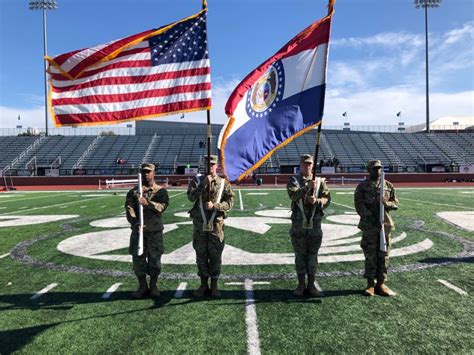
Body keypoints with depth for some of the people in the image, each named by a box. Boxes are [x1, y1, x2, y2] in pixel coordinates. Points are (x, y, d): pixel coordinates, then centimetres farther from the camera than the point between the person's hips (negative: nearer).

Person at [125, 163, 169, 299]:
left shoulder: (161, 191, 5)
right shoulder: (134, 191, 8)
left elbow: (162, 206, -13)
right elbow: (129, 208, -6)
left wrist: (147, 203, -26)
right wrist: (135, 223, -22)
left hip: (155, 230, -1)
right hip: (138, 228, 2)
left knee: (155, 258, 4)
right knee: (138, 257, 5)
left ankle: (153, 286, 21)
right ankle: (142, 286, 20)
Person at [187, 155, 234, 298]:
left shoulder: (224, 183, 4)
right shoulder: (197, 181, 5)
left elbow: (229, 203, -4)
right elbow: (191, 197, -12)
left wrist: (214, 205, -18)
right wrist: (203, 184, -21)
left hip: (216, 225, -1)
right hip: (200, 225, 1)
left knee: (215, 256, 6)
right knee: (201, 255, 9)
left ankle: (214, 285, 21)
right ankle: (203, 284, 24)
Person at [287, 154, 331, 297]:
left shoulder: (320, 181, 7)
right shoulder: (293, 181, 2)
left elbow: (327, 198, -1)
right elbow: (294, 195, -17)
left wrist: (317, 201, -21)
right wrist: (307, 187, -29)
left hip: (315, 222, 1)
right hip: (298, 222, -1)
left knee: (312, 255, 9)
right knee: (300, 255, 6)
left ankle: (311, 285, 20)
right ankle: (301, 285, 18)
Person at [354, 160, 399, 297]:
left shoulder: (388, 185, 10)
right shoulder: (362, 186, -2)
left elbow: (395, 203, 13)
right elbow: (360, 207, -8)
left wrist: (386, 203, -10)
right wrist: (373, 220, -17)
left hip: (386, 224, 3)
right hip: (369, 226, -3)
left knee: (384, 256, 7)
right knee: (370, 256, 2)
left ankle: (381, 284, 19)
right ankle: (370, 284, 14)